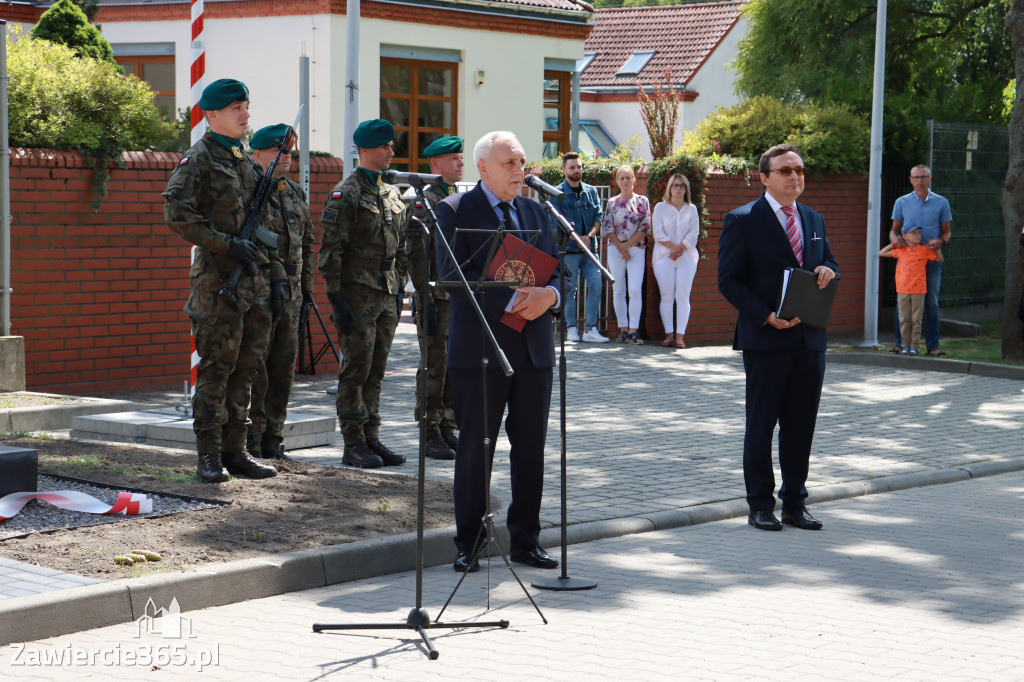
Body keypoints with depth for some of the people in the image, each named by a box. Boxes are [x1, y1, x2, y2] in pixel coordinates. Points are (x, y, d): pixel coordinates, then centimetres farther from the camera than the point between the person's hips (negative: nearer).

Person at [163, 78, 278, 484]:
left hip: (254, 281, 8)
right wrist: (228, 245, -18)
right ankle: (209, 457, 0)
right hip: (218, 281, -8)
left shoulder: (246, 161, 19)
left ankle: (234, 451, 14)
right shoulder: (199, 159, -6)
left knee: (245, 367, 8)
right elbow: (177, 215, -17)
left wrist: (276, 271, 18)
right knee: (216, 368, -5)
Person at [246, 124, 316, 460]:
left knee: (283, 369, 10)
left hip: (290, 296, 7)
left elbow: (307, 243, 22)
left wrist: (306, 288, 17)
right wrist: (271, 281, -19)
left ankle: (272, 442, 17)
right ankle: (249, 445, 2)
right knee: (254, 371, -4)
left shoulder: (295, 193, 15)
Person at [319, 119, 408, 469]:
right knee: (356, 371, -3)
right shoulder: (346, 194, -8)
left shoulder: (392, 195, 16)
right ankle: (354, 444, 1)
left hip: (386, 296, 7)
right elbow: (331, 249, -11)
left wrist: (398, 291, 16)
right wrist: (336, 297, -16)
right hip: (358, 293, -7)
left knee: (375, 371, 10)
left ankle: (372, 439, 15)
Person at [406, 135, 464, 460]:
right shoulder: (423, 202, -6)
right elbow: (417, 255, -11)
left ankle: (447, 428, 16)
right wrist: (425, 298, -16)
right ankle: (431, 434, 0)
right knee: (434, 366, -5)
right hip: (438, 297, -7)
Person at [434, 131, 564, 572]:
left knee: (531, 448, 7)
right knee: (475, 448, 1)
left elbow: (557, 270, 15)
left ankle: (526, 541, 17)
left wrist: (548, 295, -9)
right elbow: (452, 276, -13)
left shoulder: (535, 211, 16)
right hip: (480, 349, -5)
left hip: (534, 347, 5)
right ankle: (467, 545, 10)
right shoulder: (455, 211, -2)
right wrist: (511, 299, -20)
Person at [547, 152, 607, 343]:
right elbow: (555, 222, -7)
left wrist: (590, 235, -10)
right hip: (568, 249, -3)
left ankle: (590, 329, -4)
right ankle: (571, 328, 10)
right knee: (569, 289, 0)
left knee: (596, 285, -7)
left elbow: (598, 216, 8)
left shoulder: (591, 191, 13)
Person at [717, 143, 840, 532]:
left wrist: (828, 271, -2)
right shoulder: (743, 221, -3)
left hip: (809, 339, 5)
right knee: (761, 424, 2)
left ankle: (794, 503, 17)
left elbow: (827, 262, 25)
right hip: (766, 339, -5)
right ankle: (760, 506, 10)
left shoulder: (813, 220, 15)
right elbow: (729, 281, -6)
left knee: (801, 424, 8)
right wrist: (766, 316, -17)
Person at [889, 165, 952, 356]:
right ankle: (900, 343, 6)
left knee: (931, 303, 2)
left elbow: (947, 232, 10)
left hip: (931, 259, 0)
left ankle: (932, 345, 7)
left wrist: (941, 242, -12)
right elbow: (894, 229, 13)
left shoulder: (941, 203, 7)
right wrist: (894, 238, -11)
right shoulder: (902, 202, 8)